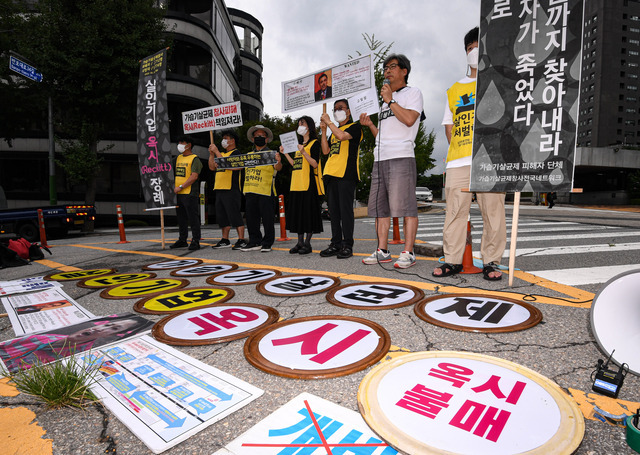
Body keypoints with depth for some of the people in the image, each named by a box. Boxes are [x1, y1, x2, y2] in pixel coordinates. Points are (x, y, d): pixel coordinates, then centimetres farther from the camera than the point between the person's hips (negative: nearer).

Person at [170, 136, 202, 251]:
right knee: (181, 218, 13)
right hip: (178, 193, 8)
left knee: (193, 218, -5)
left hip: (190, 193, -8)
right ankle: (182, 240, 23)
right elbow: (173, 174, 25)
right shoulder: (178, 158, 18)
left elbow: (194, 176, -16)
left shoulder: (194, 159, -5)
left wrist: (181, 187, -19)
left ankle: (195, 241, 0)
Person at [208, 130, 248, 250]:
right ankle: (225, 240, 19)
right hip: (220, 189, 9)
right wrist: (211, 154, 7)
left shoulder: (235, 152, -4)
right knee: (222, 216, 11)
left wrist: (216, 151, -12)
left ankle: (241, 240, -4)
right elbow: (212, 167, 15)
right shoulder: (222, 153, 22)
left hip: (231, 189, -9)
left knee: (235, 215, -9)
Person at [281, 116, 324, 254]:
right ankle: (300, 242, 14)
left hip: (308, 183, -8)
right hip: (297, 184, 8)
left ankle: (307, 243, 0)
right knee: (298, 212, 7)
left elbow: (315, 164, -12)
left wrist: (303, 152, -22)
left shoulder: (314, 143, -2)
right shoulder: (300, 145, 22)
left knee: (309, 212, -6)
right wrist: (285, 153, 14)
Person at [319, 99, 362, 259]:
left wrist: (328, 121, -4)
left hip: (346, 173, -7)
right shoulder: (334, 130, 26)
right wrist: (324, 129, 10)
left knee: (345, 210, -9)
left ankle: (347, 245, -4)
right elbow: (326, 151, 16)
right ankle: (336, 244, 10)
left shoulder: (354, 127, 5)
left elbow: (342, 135, -16)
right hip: (331, 174, 7)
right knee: (334, 210, 5)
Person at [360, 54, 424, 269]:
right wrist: (370, 124, 12)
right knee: (379, 207, 4)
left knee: (405, 206, -10)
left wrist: (390, 100, -5)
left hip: (401, 157, -7)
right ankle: (382, 251, 10)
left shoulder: (413, 92, 8)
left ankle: (408, 253, -6)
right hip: (380, 159, 8)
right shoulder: (386, 100, 29)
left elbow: (409, 119, -12)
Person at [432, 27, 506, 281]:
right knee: (455, 210, -1)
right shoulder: (454, 90, 23)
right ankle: (453, 260, 6)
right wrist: (458, 147, 5)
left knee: (493, 210, -3)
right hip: (458, 161, 3)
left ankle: (491, 262, 6)